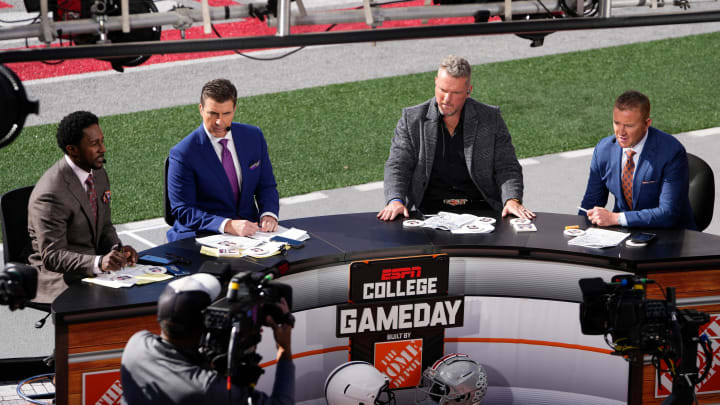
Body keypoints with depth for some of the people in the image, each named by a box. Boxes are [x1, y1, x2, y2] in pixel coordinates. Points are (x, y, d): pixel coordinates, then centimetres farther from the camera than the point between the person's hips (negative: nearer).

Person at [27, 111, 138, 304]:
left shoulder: (98, 173, 6)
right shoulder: (51, 195, -22)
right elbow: (52, 256, -23)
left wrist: (117, 248, -6)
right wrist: (98, 262, -37)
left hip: (92, 269, 8)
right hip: (58, 279, -8)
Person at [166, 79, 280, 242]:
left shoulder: (253, 136, 5)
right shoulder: (183, 154, -10)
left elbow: (267, 186, 13)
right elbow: (183, 211, -12)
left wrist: (269, 214, -10)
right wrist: (228, 225, -26)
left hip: (248, 229, 5)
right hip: (202, 237, -5)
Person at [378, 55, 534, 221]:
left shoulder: (491, 119, 7)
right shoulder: (412, 119, 7)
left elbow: (507, 168, 5)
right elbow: (397, 165, 1)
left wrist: (512, 200, -15)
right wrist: (395, 200, -19)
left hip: (480, 208, 0)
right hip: (430, 210, 0)